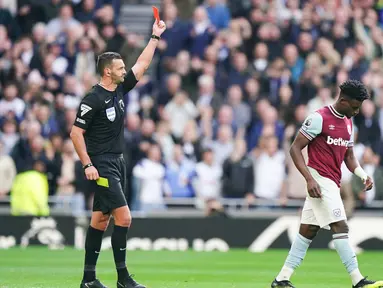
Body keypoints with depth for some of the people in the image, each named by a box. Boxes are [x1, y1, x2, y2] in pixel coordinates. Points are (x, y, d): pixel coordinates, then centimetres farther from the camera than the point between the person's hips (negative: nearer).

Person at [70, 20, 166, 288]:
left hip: (117, 163, 9)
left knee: (101, 219, 9)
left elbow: (142, 64, 19)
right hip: (101, 166, -9)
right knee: (124, 217, -13)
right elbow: (76, 133, -13)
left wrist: (155, 37, 17)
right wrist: (87, 165, -18)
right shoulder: (93, 99, -15)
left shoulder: (120, 89, 8)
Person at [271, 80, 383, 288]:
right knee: (340, 227, -14)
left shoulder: (348, 123, 15)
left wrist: (363, 175, 3)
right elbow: (295, 148, -11)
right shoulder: (319, 118, -11)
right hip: (320, 180, -9)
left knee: (308, 230, 9)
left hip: (331, 182, 9)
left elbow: (349, 156, 23)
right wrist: (310, 179, -20)